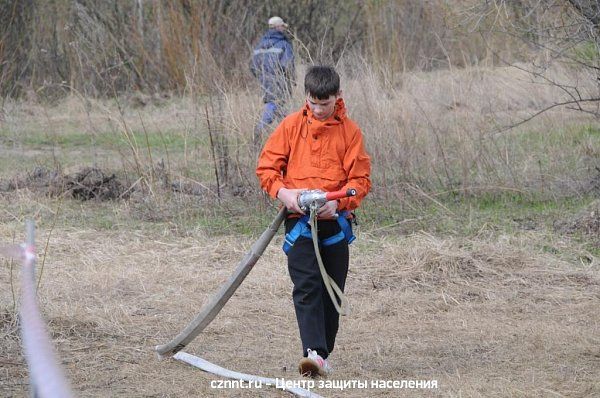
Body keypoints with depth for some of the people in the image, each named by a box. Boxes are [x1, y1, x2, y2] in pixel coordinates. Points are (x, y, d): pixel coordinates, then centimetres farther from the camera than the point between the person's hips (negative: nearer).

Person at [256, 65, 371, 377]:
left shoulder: (349, 131, 2)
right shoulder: (291, 125, 3)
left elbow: (361, 178, 0)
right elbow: (266, 166, 5)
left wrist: (338, 202, -18)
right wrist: (282, 192, -14)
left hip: (335, 219, 1)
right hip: (299, 219, -1)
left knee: (332, 290, 6)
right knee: (306, 286, -14)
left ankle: (322, 355, 16)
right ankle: (314, 353, -23)